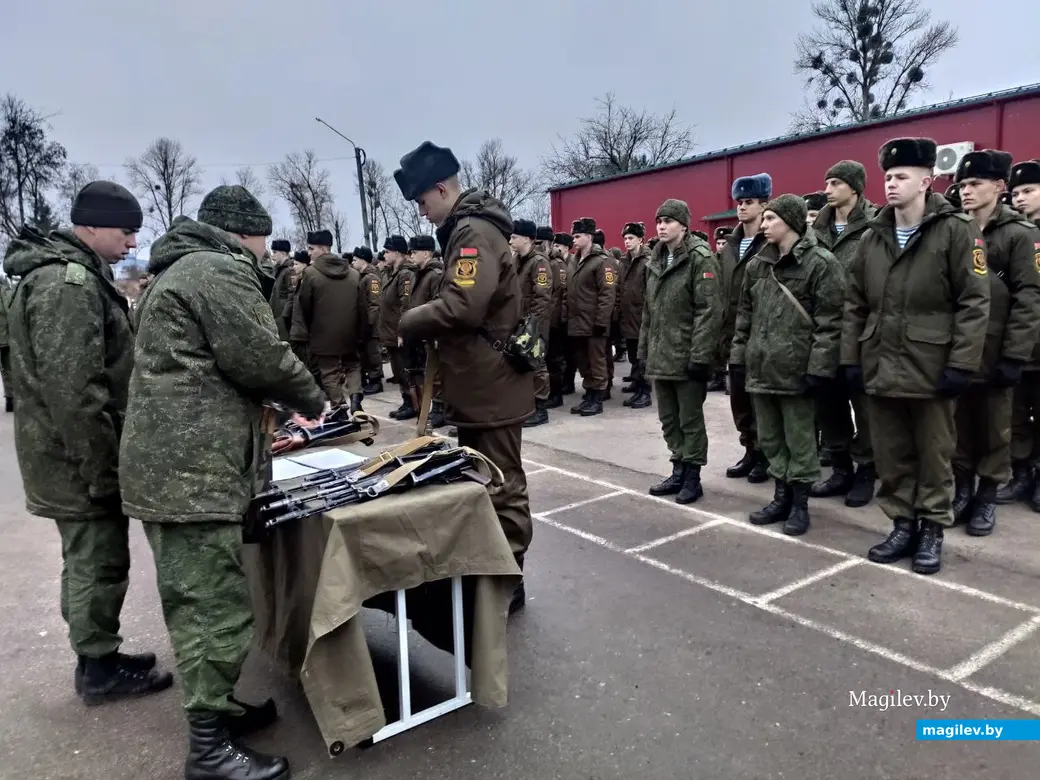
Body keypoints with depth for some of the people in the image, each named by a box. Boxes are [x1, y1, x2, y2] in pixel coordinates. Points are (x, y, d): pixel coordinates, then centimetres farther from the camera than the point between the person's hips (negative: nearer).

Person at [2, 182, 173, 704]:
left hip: (79, 454, 10)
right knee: (99, 561, 2)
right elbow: (73, 391, -26)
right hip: (79, 458, -10)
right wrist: (103, 469, -21)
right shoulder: (69, 283, -20)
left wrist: (104, 459, 23)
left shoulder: (71, 274, 15)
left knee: (89, 558, 18)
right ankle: (100, 668, 18)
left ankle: (98, 656, 32)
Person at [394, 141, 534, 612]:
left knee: (501, 486, 1)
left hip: (491, 384, -11)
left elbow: (462, 308, -29)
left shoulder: (474, 233, -17)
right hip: (481, 382, 11)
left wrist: (409, 322, -13)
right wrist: (425, 325, 3)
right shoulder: (468, 230, 16)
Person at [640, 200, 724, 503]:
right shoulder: (655, 261, 14)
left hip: (686, 358, -7)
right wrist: (643, 348, 15)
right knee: (669, 419, 14)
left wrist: (700, 355, -20)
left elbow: (710, 311, -16)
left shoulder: (701, 258, -10)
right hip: (660, 357, 7)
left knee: (690, 420, 4)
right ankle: (678, 470, 27)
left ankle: (692, 477, 15)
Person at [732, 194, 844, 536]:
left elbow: (829, 322, -11)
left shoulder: (821, 263, -7)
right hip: (760, 367, 6)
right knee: (770, 438, 14)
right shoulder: (757, 264, 13)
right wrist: (738, 357, 11)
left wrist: (819, 368, -16)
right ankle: (782, 496, 29)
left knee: (799, 440, 5)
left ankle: (800, 503, 18)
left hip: (796, 369, -6)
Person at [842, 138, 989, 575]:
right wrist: (851, 358, 5)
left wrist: (961, 365, -13)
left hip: (931, 369, -4)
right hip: (880, 368, 4)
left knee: (933, 454, 9)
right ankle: (902, 525, 26)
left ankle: (933, 530, 23)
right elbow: (855, 304, 11)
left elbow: (974, 303, -9)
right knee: (891, 456, 11)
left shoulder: (956, 231, -5)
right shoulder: (873, 238, 9)